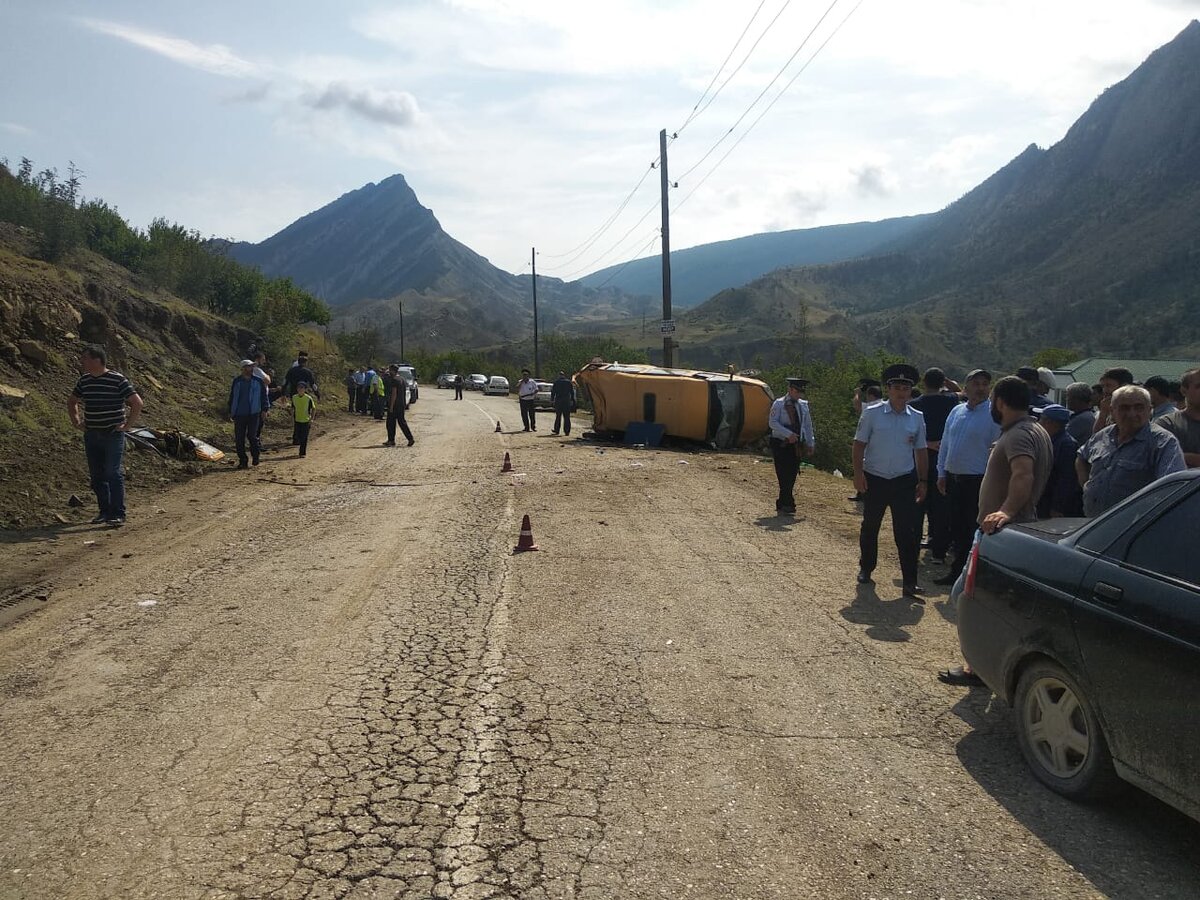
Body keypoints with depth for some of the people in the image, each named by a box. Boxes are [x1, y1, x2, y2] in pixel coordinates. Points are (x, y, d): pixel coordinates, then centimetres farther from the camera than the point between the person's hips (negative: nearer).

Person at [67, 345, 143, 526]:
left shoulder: (118, 380, -11)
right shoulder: (84, 380, 9)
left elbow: (137, 403, -12)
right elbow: (71, 401, 26)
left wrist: (127, 425, -11)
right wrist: (76, 422, 15)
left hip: (113, 435, -6)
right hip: (91, 435, 6)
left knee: (113, 474, -10)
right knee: (96, 475, 9)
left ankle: (118, 514, -6)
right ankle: (104, 511, 20)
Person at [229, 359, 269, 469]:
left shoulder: (258, 381, 4)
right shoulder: (236, 381, 8)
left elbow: (264, 396, 8)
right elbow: (232, 397, 15)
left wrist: (264, 409, -2)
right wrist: (231, 412, 13)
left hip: (253, 414, -2)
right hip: (239, 414, 2)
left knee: (251, 435, -11)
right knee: (239, 439, 1)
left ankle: (256, 455, 14)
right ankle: (242, 461, 11)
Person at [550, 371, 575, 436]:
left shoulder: (556, 382, -1)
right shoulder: (569, 382, 6)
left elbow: (553, 391, -1)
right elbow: (572, 392, 9)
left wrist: (552, 399, 5)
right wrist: (572, 400, 14)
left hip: (558, 401, -1)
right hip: (567, 401, 1)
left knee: (558, 416, 5)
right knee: (567, 417, 2)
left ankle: (556, 430, 7)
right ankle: (567, 431, 0)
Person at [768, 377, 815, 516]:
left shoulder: (803, 405, 11)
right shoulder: (779, 404, -4)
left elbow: (808, 425, 17)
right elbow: (772, 423, -13)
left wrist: (810, 444, 11)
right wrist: (789, 434, -22)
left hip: (796, 445, 5)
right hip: (780, 444, -5)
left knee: (791, 476, 5)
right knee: (784, 476, -10)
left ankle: (782, 505, 13)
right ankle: (788, 505, -6)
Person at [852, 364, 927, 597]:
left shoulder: (917, 418, 3)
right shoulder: (872, 413, -4)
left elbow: (921, 451, 10)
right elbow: (859, 445, -3)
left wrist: (922, 481, 6)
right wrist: (858, 474, -11)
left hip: (904, 481, 1)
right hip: (874, 479, -1)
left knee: (906, 531, -2)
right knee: (870, 527, 13)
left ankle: (910, 582, 2)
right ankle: (866, 569, 31)